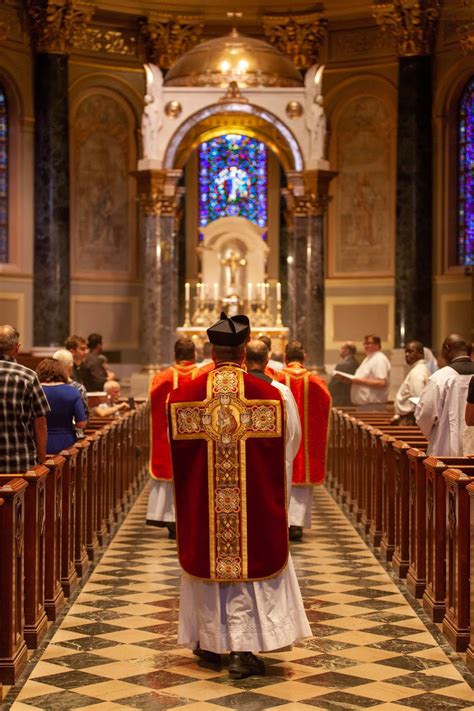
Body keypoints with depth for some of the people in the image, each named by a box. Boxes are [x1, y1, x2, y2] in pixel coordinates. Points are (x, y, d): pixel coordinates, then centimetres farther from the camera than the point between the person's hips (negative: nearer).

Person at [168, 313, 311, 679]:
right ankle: (243, 648, 1)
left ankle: (209, 642, 27)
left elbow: (178, 452, 2)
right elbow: (282, 455, -2)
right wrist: (276, 505, 11)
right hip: (255, 505, -2)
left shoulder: (183, 396, -6)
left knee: (207, 563, 16)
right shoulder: (269, 394, -8)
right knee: (250, 566, 7)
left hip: (200, 503, 2)